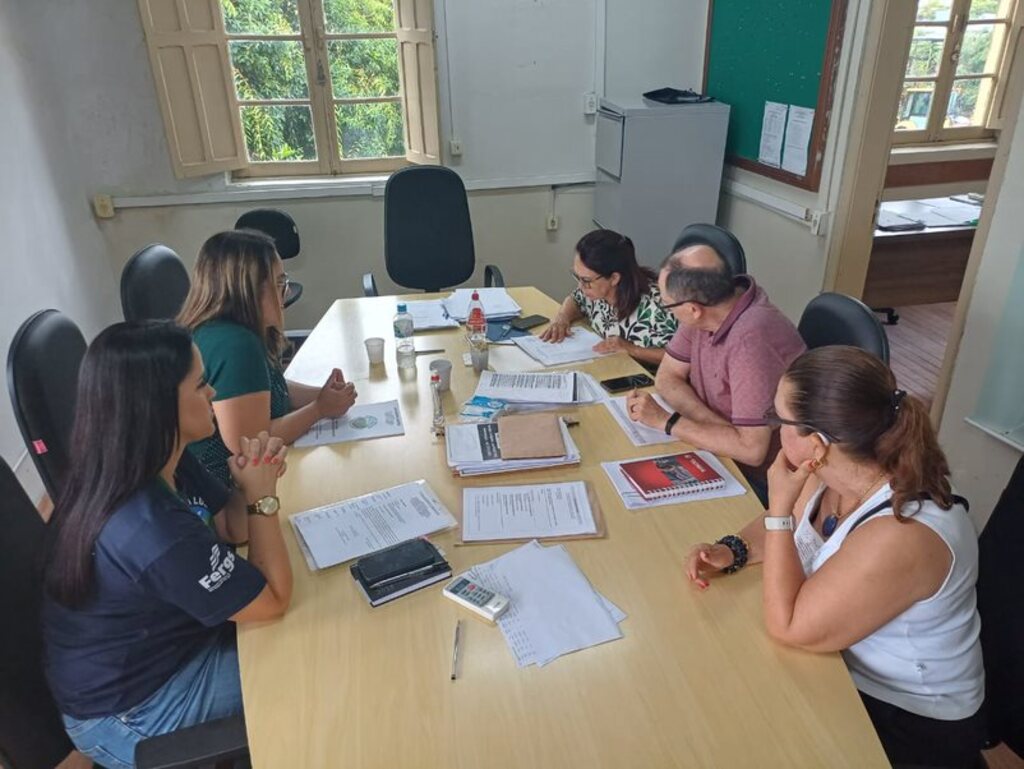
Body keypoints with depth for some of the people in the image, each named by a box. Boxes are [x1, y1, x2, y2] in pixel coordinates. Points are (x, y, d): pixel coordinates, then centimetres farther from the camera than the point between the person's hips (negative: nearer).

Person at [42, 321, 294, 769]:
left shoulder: (110, 475, -10)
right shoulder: (156, 532, -38)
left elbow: (219, 533, 4)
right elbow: (274, 600, -24)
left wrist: (246, 476, -16)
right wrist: (262, 494, -17)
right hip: (127, 718, -7)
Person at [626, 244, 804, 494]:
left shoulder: (752, 339, -31)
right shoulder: (704, 307, -9)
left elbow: (751, 450, -31)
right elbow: (667, 377, -2)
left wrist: (665, 420, -23)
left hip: (757, 480, -6)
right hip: (717, 452, 6)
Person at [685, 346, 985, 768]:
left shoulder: (900, 537, -35)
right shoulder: (839, 472, -11)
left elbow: (787, 627, -27)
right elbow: (785, 529, 8)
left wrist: (779, 505, -29)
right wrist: (732, 550, -12)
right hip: (844, 672, 6)